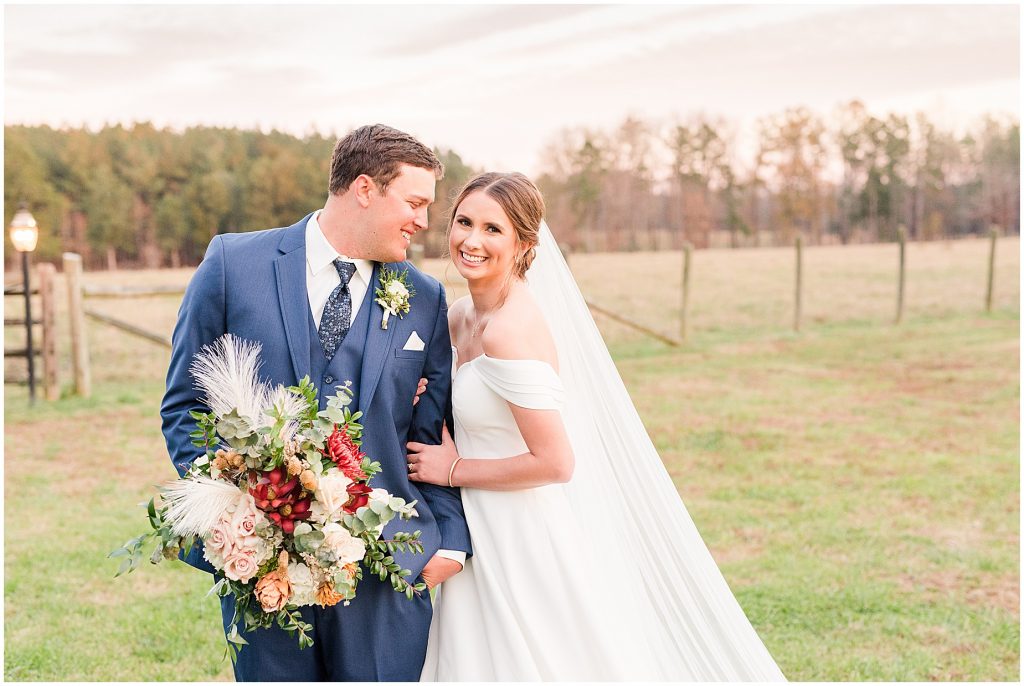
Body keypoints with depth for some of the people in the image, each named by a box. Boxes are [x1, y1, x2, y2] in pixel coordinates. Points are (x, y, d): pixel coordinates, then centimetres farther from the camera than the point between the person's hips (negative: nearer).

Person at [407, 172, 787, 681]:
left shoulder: (509, 331, -22)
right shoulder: (461, 317, 5)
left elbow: (555, 462, -24)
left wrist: (455, 470, -13)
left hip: (524, 542, -9)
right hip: (490, 536, 9)